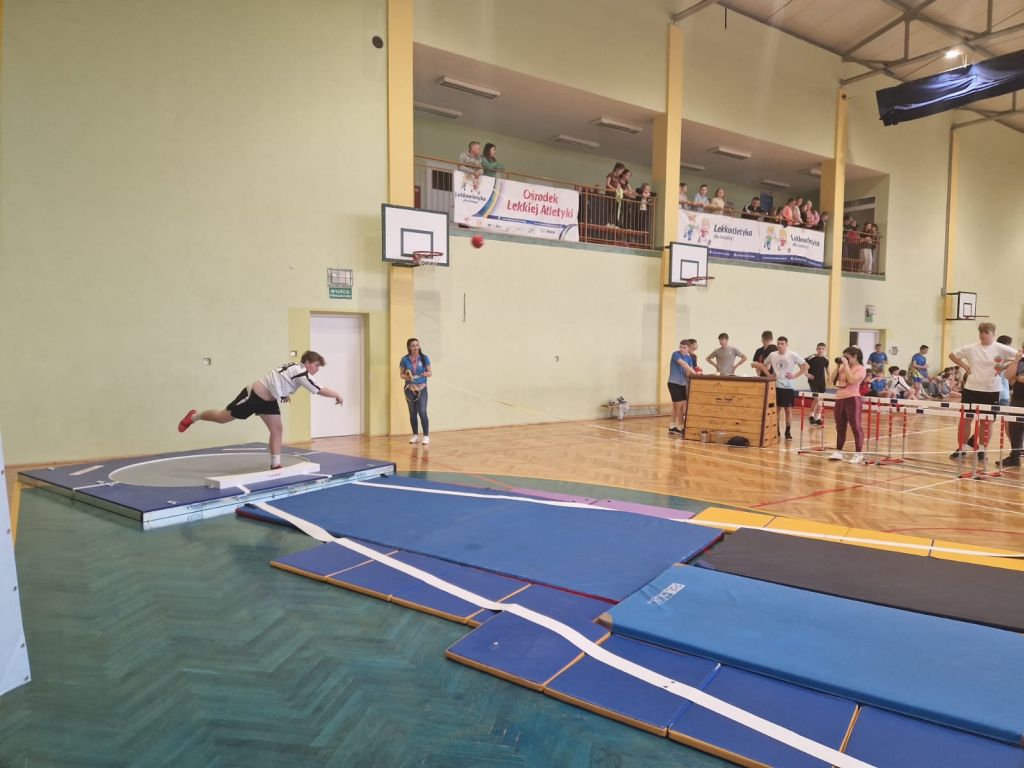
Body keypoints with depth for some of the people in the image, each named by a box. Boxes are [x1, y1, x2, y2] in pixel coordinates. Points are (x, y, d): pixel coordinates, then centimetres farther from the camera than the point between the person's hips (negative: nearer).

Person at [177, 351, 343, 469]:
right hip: (254, 396, -9)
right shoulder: (302, 373, -26)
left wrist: (284, 394, 15)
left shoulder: (296, 368, 3)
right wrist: (337, 395, -15)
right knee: (223, 417, 6)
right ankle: (194, 416, 32)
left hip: (268, 400, 9)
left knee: (277, 429, 0)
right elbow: (320, 391, -27)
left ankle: (275, 465, 4)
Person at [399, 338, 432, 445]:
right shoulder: (405, 360, -2)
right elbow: (401, 374, 6)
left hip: (422, 388, -2)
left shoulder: (424, 358, -4)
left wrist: (426, 374, -21)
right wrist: (406, 377, -15)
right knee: (412, 413, 10)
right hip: (409, 389, 2)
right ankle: (415, 435, 21)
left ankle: (426, 436, -4)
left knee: (422, 412, -10)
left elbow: (430, 373, 1)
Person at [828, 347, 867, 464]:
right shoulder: (843, 367, 15)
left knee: (855, 426, -4)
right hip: (840, 399, 7)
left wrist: (846, 365, -14)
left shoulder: (860, 368, -5)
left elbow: (851, 380, -21)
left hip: (852, 399, -7)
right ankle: (838, 452, 17)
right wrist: (838, 366, 7)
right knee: (840, 427, 10)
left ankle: (859, 454, 0)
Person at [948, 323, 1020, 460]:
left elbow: (1019, 356, -6)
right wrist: (964, 366, 3)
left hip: (991, 391, -2)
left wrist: (1003, 367, -9)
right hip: (971, 389, 2)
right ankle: (961, 449, 12)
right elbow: (952, 355, 14)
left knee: (986, 422, 6)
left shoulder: (1001, 348, -4)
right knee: (965, 419, 3)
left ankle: (982, 450, 17)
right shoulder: (971, 348, 3)